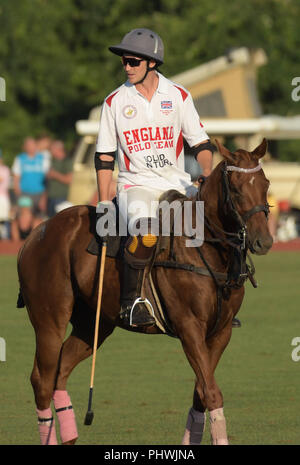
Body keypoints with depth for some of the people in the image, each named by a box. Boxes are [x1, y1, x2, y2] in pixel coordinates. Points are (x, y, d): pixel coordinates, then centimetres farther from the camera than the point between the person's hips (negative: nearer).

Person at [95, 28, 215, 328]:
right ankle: (130, 302, -21)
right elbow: (104, 158, 5)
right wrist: (103, 204, -3)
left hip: (177, 183, 3)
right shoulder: (114, 102, 2)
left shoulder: (179, 97, 4)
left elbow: (200, 144, 8)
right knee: (145, 234, -34)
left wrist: (207, 176, -11)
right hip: (136, 185, -3)